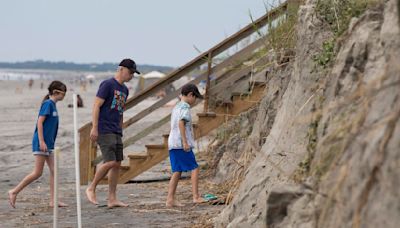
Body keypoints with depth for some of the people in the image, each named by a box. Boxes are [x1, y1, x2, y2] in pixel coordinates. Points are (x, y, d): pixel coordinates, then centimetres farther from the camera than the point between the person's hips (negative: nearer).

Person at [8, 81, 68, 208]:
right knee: (37, 173, -6)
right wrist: (41, 141, -22)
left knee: (53, 171, 4)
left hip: (48, 144, 9)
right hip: (41, 143, -9)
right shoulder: (48, 103, -12)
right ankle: (14, 192, 2)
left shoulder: (53, 105, 14)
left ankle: (53, 201, 5)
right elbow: (40, 122, -18)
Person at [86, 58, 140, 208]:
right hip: (104, 130, -8)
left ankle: (112, 199, 8)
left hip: (116, 132, 8)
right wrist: (94, 128, -17)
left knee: (117, 164, 5)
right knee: (110, 162, -15)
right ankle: (91, 189, 2)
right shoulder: (108, 84, -8)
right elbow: (96, 106, -12)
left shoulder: (124, 90, 17)